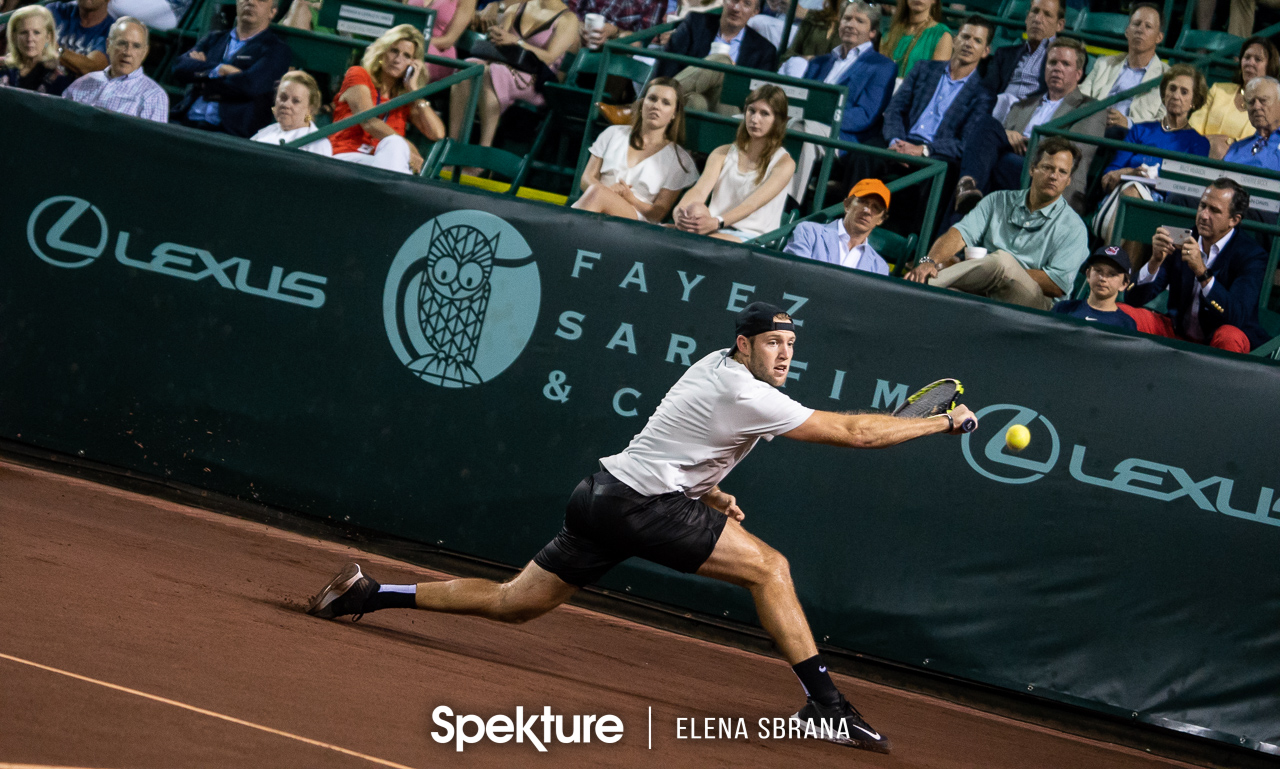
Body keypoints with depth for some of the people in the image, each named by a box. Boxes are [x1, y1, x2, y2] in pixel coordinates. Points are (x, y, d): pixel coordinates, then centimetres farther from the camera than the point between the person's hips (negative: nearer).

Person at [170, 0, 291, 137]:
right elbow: (180, 67, 7)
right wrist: (220, 69, -8)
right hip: (187, 121, 4)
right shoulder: (213, 39, 24)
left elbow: (251, 85, -10)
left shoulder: (276, 49, 8)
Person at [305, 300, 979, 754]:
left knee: (512, 603, 14)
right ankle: (824, 703, -14)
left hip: (606, 496, 9)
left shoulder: (715, 367, 14)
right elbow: (855, 432, -15)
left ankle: (366, 592, 17)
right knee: (769, 567, -11)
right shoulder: (747, 397, -16)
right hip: (638, 504, -9)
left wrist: (710, 494, 17)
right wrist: (943, 422, -8)